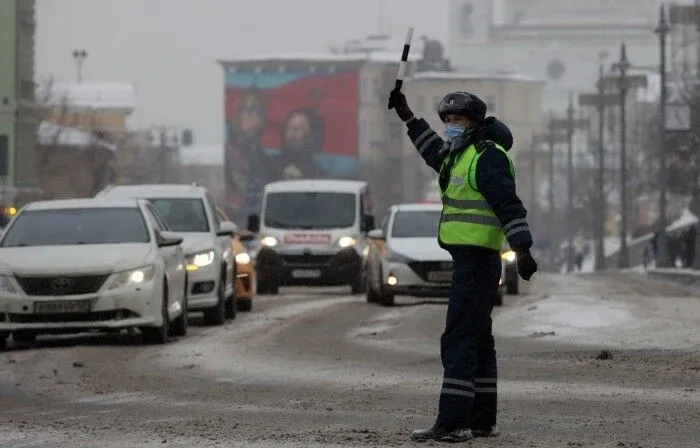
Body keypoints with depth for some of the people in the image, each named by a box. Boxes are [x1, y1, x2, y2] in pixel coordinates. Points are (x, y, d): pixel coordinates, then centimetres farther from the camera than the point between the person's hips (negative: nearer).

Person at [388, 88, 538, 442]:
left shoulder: (487, 156, -13)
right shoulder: (462, 154, 18)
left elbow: (508, 205, -21)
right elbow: (435, 152, 41)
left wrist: (522, 250, -29)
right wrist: (406, 116, 44)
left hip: (475, 262, -11)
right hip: (472, 261, 11)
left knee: (458, 341, -14)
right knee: (477, 340, 14)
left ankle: (452, 423, -18)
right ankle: (482, 421, 21)